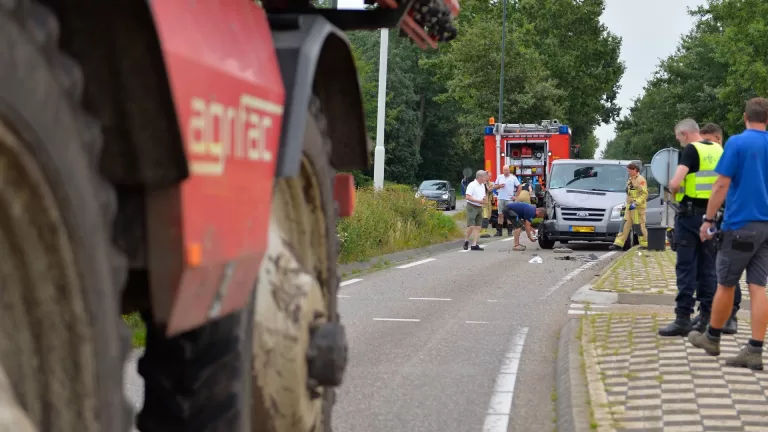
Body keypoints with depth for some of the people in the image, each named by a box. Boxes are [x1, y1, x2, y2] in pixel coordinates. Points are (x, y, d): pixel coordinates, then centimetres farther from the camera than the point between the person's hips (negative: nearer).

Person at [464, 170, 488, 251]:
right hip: (472, 207, -8)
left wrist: (485, 198, 1)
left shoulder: (482, 185, 15)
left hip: (479, 208, 8)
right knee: (471, 226, -13)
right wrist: (479, 201, -19)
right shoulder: (472, 185, -11)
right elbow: (468, 197, -18)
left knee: (478, 227, 3)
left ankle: (474, 245, 3)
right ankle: (466, 241, 7)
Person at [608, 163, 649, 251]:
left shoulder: (640, 180, -13)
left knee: (640, 226, -5)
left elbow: (644, 194, -19)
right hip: (629, 206, 9)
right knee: (625, 225, 4)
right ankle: (618, 244, 2)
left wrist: (635, 203, -26)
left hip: (638, 207, -9)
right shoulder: (630, 179, 16)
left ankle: (644, 244, 5)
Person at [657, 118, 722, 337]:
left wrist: (673, 190, -1)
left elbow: (675, 183, -21)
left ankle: (683, 319, -5)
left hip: (691, 214, -6)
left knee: (686, 268, -4)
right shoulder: (718, 150, 9)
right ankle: (707, 317, 13)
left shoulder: (690, 150, -11)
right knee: (708, 267, 11)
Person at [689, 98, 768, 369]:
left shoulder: (737, 143, -8)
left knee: (725, 285, 9)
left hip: (740, 225, -4)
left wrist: (708, 220, -5)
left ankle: (712, 338, 23)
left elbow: (721, 185, -11)